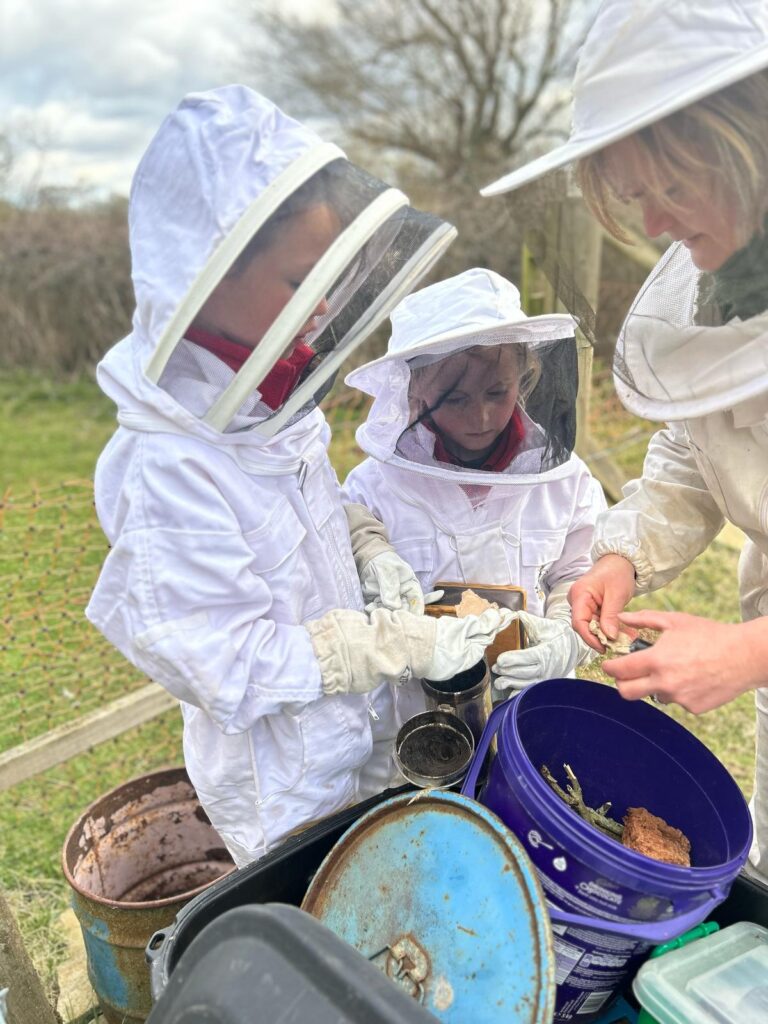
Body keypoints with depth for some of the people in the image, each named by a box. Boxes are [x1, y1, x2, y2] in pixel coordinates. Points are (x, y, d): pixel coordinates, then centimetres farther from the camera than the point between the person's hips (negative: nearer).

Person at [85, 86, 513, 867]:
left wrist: (369, 549, -9)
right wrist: (407, 645, -23)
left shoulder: (270, 396, -8)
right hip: (288, 790, -7)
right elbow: (236, 668, -27)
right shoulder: (169, 472, -33)